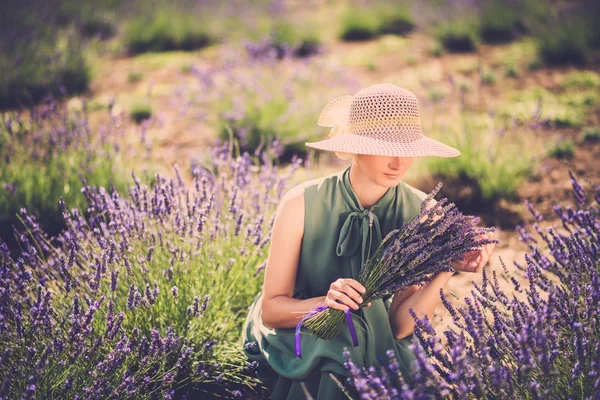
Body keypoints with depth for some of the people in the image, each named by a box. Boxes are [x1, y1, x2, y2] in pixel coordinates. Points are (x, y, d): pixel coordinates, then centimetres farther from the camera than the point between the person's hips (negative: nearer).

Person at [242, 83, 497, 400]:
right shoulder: (301, 205, -18)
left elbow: (400, 325, -13)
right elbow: (270, 310, -13)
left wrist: (446, 271, -27)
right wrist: (325, 302, -32)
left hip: (373, 347, 3)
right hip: (299, 350, -2)